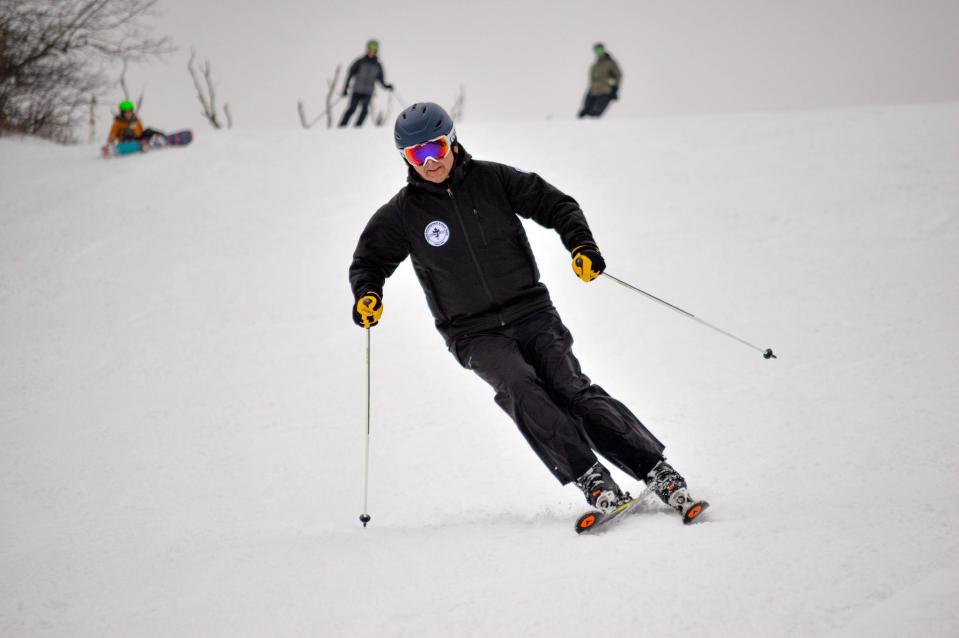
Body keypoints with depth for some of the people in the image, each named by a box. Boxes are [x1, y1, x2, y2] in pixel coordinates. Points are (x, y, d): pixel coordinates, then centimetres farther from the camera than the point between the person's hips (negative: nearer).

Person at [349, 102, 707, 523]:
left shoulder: (493, 180, 1)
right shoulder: (403, 213, 1)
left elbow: (555, 204, 6)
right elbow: (369, 260, 12)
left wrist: (580, 244, -12)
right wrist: (367, 294, -10)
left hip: (531, 314, 0)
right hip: (475, 334, 0)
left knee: (572, 390, -16)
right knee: (519, 387, -27)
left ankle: (659, 473, -16)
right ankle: (591, 480, -30)